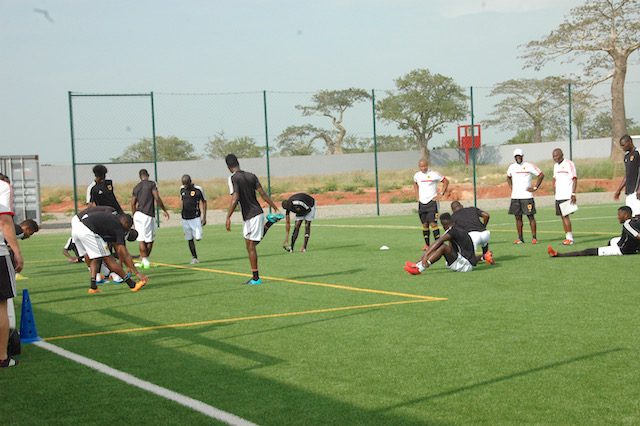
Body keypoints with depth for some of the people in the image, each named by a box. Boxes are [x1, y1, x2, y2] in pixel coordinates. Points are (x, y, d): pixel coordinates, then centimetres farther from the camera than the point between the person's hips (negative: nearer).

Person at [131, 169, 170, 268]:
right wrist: (165, 211, 0)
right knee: (149, 240, 4)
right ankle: (144, 259, 7)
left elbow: (133, 204, 14)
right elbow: (157, 198, -9)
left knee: (141, 239, 5)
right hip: (148, 215, -5)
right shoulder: (151, 184, -2)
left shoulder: (136, 187, 13)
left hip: (138, 214, 5)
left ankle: (144, 259, 2)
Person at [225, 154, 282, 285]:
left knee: (250, 246, -2)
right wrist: (275, 207, 11)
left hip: (250, 216, -7)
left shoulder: (233, 178, -12)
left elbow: (235, 199, -21)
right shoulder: (251, 176, 8)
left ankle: (255, 278, 0)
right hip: (258, 212, 7)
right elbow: (263, 194, 6)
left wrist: (228, 217, -19)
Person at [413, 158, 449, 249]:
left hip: (432, 201, -5)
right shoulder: (417, 175, 7)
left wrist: (441, 194, -5)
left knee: (433, 223, -14)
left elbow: (446, 181, 0)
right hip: (421, 203, 5)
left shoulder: (434, 174, -8)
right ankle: (426, 244, 16)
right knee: (424, 224, 8)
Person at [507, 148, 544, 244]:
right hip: (515, 197, 4)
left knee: (531, 217, -3)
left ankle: (534, 237, 1)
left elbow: (541, 175, 0)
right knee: (518, 217, 6)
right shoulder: (512, 167, 10)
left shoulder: (529, 166, -4)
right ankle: (520, 238, 12)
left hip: (527, 196, -4)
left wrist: (535, 187, -3)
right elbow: (508, 177, 30)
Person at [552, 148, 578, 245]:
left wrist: (573, 194, -17)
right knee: (563, 216, 6)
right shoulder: (556, 165, 15)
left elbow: (574, 179, -11)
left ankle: (570, 238, -8)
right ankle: (567, 236, 11)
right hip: (558, 196, 7)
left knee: (565, 215, -11)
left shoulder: (569, 164, -8)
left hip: (567, 195, -7)